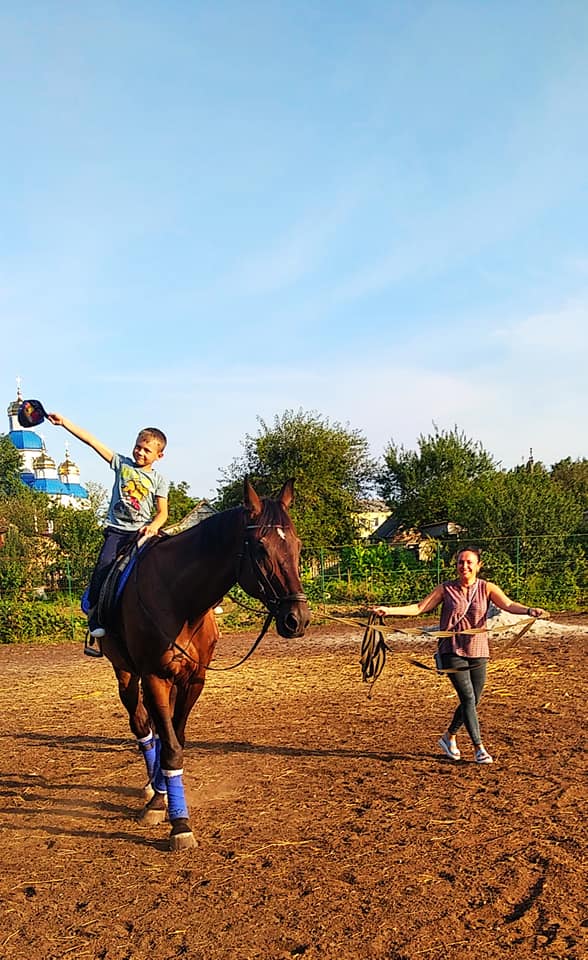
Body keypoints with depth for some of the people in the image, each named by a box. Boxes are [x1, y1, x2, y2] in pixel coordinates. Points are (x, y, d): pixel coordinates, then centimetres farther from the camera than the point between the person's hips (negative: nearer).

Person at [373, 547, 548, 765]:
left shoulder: (487, 588, 1)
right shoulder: (446, 589, 0)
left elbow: (508, 604, -14)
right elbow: (419, 608, -1)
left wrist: (529, 610, -34)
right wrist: (388, 611, -11)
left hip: (478, 651, 2)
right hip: (452, 651, -2)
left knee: (473, 701, 9)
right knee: (468, 698, -10)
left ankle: (449, 737, 32)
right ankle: (479, 748, 1)